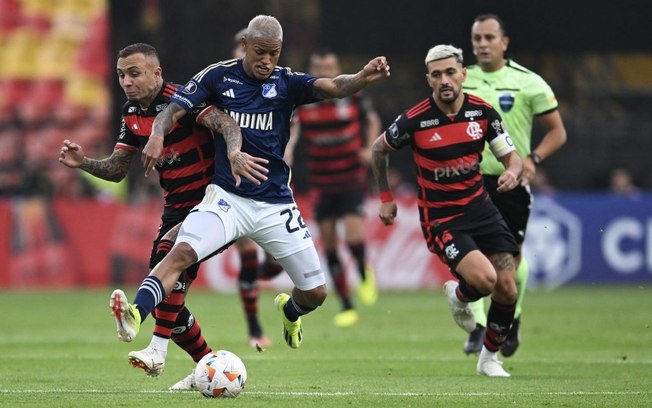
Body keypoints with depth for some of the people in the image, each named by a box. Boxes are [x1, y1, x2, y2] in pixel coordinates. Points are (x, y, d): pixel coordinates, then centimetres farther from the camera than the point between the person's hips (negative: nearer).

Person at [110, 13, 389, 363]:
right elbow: (173, 111, -6)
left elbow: (333, 87, -16)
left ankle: (289, 309, 40)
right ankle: (135, 316, -41)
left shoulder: (286, 82, 0)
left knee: (315, 293, 5)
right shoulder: (218, 76, -1)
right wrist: (157, 135, -29)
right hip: (228, 198, -2)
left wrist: (363, 78, -38)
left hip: (276, 205, 2)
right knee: (182, 251, -30)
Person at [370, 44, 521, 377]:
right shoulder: (414, 120, -13)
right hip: (440, 220, -4)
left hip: (479, 208, 4)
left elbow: (511, 156, 4)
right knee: (484, 279, -24)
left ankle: (489, 358, 20)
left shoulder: (482, 112, -4)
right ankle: (458, 296, 14)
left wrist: (512, 172, -20)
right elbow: (379, 150, 6)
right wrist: (386, 198, 9)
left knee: (507, 289, -5)